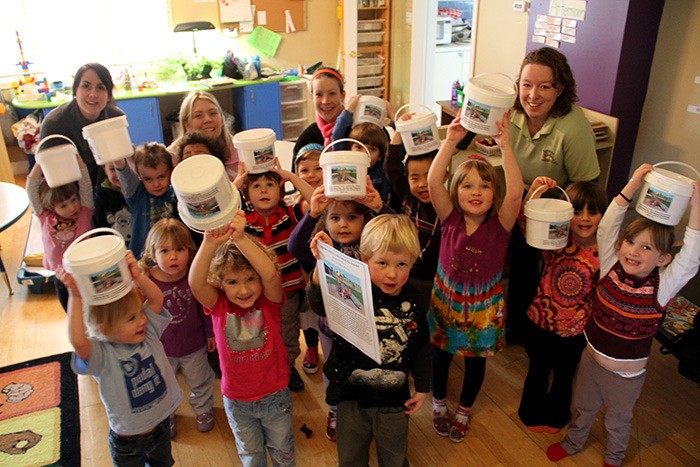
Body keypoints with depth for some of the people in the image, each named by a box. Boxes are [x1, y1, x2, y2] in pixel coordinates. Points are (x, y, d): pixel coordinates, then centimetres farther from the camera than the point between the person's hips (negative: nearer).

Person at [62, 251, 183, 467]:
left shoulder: (148, 334, -13)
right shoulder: (102, 354, -26)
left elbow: (156, 298, -25)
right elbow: (78, 341, -47)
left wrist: (138, 276, -42)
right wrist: (75, 297, -49)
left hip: (161, 426, 4)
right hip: (127, 440, -4)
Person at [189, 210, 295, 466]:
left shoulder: (269, 302, -19)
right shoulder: (219, 306, -17)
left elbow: (271, 275, -41)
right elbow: (195, 283, -37)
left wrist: (241, 238, -53)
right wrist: (210, 243, -54)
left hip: (275, 396, -1)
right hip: (237, 401, 1)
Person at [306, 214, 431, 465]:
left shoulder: (412, 301, -10)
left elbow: (421, 347, 3)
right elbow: (319, 305, -38)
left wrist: (422, 388, 9)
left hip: (394, 399, 1)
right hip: (352, 396, -1)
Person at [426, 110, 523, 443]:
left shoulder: (499, 225, -18)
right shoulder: (450, 219, -16)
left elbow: (515, 191, -35)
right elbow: (433, 181, -29)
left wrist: (505, 146, -39)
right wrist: (451, 141, -35)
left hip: (483, 308, 0)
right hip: (445, 300, 1)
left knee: (475, 362, 19)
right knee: (440, 355, 19)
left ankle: (464, 410, 46)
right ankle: (439, 404, 47)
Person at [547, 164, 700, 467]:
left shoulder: (661, 286, -21)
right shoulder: (611, 269, -16)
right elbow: (608, 226, -24)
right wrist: (633, 185, -31)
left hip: (627, 374, -2)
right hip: (591, 359, 2)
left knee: (618, 421, 24)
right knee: (583, 408, 26)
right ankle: (573, 442, 54)